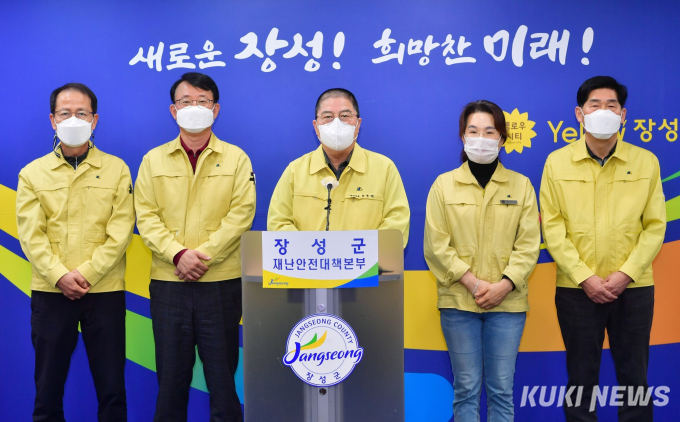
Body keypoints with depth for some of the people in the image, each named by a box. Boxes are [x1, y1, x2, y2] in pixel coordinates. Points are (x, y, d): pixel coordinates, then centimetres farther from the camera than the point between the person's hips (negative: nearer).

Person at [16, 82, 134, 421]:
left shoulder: (116, 170, 4)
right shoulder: (32, 173, 7)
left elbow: (120, 231, -3)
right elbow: (31, 234, 0)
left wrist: (86, 273, -12)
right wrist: (60, 276, -13)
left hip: (104, 291, -1)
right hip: (50, 292, 1)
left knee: (111, 388, 3)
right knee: (48, 387, 8)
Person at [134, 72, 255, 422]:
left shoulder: (236, 158, 5)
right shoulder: (154, 160, 10)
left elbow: (241, 213, -5)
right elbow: (146, 216, 2)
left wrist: (204, 254, -14)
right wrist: (178, 254, -13)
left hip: (221, 281, -1)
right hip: (168, 282, 2)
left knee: (222, 371, 4)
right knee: (171, 371, 8)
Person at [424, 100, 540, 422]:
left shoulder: (520, 185, 8)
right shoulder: (444, 185, 5)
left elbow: (528, 244, 2)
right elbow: (435, 245, -2)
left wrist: (504, 285, -12)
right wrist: (473, 283, -11)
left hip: (507, 302, 1)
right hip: (458, 301, 0)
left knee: (501, 388, 5)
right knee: (466, 388, 4)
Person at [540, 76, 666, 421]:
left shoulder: (646, 162, 2)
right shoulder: (557, 163, 0)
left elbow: (655, 225, 0)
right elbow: (552, 227, -4)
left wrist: (625, 274, -12)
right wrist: (585, 278, -11)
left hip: (634, 288, 1)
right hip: (576, 288, 0)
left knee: (634, 377, 10)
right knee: (581, 377, 10)